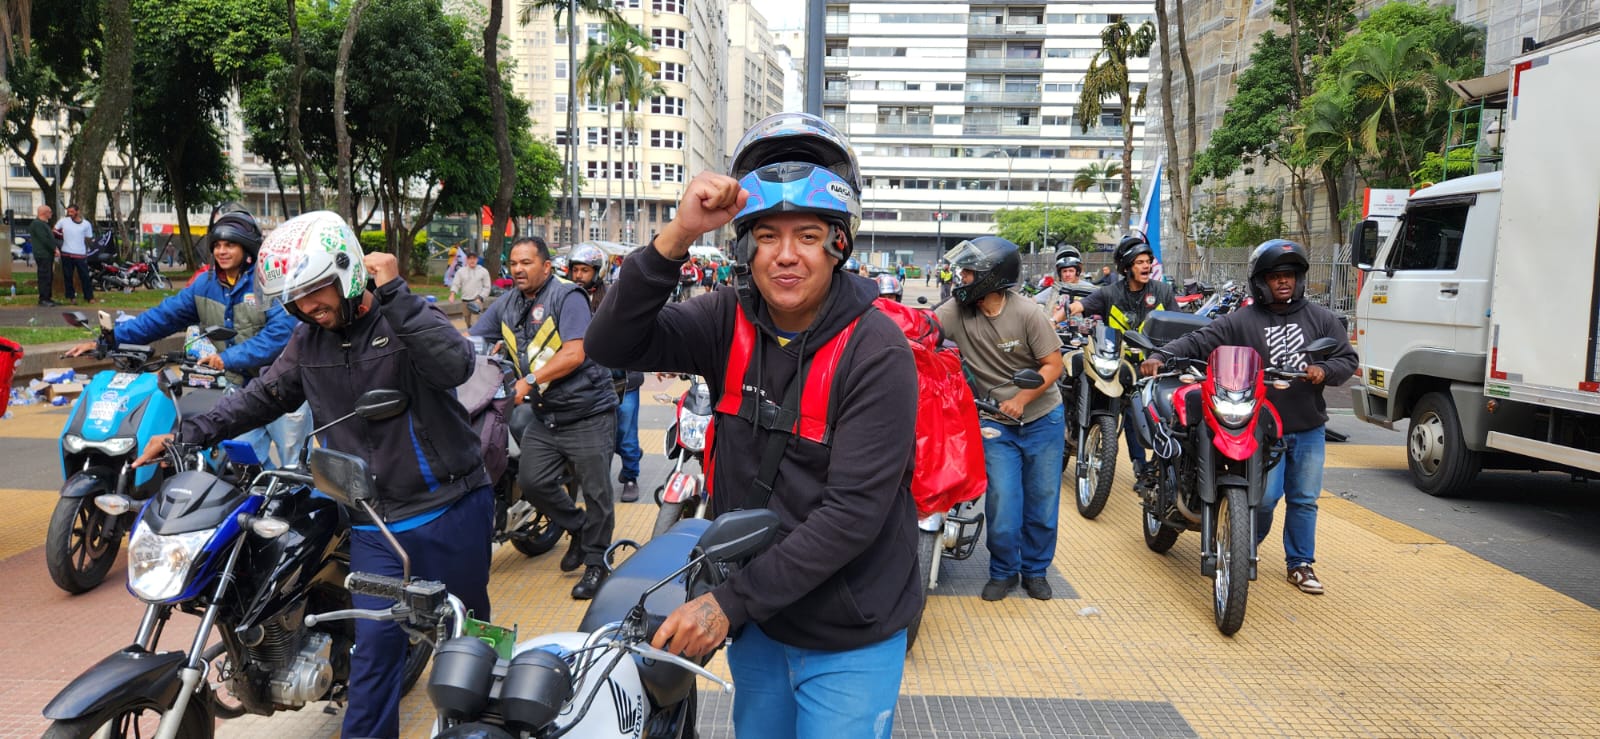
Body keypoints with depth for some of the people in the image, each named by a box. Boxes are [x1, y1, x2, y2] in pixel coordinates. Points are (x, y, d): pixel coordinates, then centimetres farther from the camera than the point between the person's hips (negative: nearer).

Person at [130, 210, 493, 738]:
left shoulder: (407, 318, -10)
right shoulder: (308, 342, 8)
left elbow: (455, 366, -30)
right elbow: (263, 397, 18)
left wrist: (393, 293, -30)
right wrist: (187, 434, 9)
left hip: (452, 510, -3)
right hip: (374, 524, 4)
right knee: (374, 644, -2)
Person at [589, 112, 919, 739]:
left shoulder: (876, 351, -19)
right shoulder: (731, 322, -4)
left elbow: (855, 511, -24)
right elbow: (616, 346, -15)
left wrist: (732, 600, -24)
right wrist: (676, 237, -28)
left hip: (848, 640, -5)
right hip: (757, 623, 5)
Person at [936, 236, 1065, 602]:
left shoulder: (1026, 313, -15)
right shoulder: (958, 311, -9)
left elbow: (1053, 365, -12)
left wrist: (1021, 399, -22)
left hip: (1042, 418, 0)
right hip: (996, 423, 1)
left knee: (1042, 501, 8)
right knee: (1003, 501, -7)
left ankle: (1035, 569, 29)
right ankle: (1003, 572, 16)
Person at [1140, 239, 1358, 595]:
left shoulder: (1320, 318, 7)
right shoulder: (1241, 321, -3)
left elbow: (1347, 358, 10)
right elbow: (1199, 341, -10)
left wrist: (1324, 370, -12)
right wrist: (1160, 356, -25)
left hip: (1309, 429, 3)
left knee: (1304, 500, 10)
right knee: (1264, 497, -5)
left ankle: (1300, 564, 24)